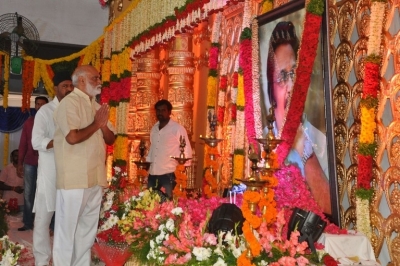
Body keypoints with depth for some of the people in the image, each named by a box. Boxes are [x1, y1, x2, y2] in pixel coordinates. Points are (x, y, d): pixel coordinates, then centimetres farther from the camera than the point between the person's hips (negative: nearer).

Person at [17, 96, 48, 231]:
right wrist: (20, 163, 5)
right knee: (28, 193, 5)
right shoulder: (28, 122, 11)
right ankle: (28, 223, 13)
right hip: (29, 163, 3)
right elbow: (23, 144, 10)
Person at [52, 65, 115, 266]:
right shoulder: (69, 103, -10)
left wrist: (103, 125, -4)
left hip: (95, 177, 8)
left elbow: (111, 139, 16)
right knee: (67, 229, 2)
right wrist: (96, 124, -9)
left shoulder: (96, 106, 15)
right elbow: (73, 137, -23)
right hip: (75, 179, -8)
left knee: (88, 229, 15)